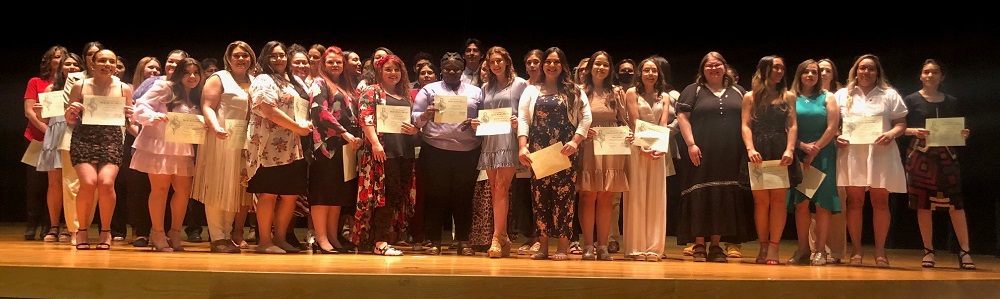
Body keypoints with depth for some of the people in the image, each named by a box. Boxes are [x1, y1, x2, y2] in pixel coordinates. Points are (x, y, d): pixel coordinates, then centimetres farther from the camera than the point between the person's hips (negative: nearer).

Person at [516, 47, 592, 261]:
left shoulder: (574, 91, 11)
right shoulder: (531, 90, 15)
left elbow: (586, 118, 3)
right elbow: (523, 118, 5)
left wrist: (575, 141, -12)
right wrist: (522, 147, -8)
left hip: (565, 153, -1)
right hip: (538, 153, 2)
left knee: (564, 196, -3)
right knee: (540, 197, 1)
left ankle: (563, 247, 1)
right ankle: (543, 246, 6)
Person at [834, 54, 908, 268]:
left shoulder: (890, 95, 12)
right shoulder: (842, 95, 14)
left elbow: (901, 123, 8)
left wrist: (891, 134, -13)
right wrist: (837, 137, -9)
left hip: (881, 154, 0)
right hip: (851, 153, 0)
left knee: (880, 201, 0)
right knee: (854, 200, -1)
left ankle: (880, 251, 7)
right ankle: (856, 250, 5)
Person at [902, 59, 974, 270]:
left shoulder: (951, 101, 12)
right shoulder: (911, 100, 3)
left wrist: (963, 134, -6)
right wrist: (914, 131, -19)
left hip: (946, 154, 2)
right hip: (920, 155, -2)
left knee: (956, 201, -6)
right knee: (923, 204, -1)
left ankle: (964, 251, -4)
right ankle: (928, 251, 7)